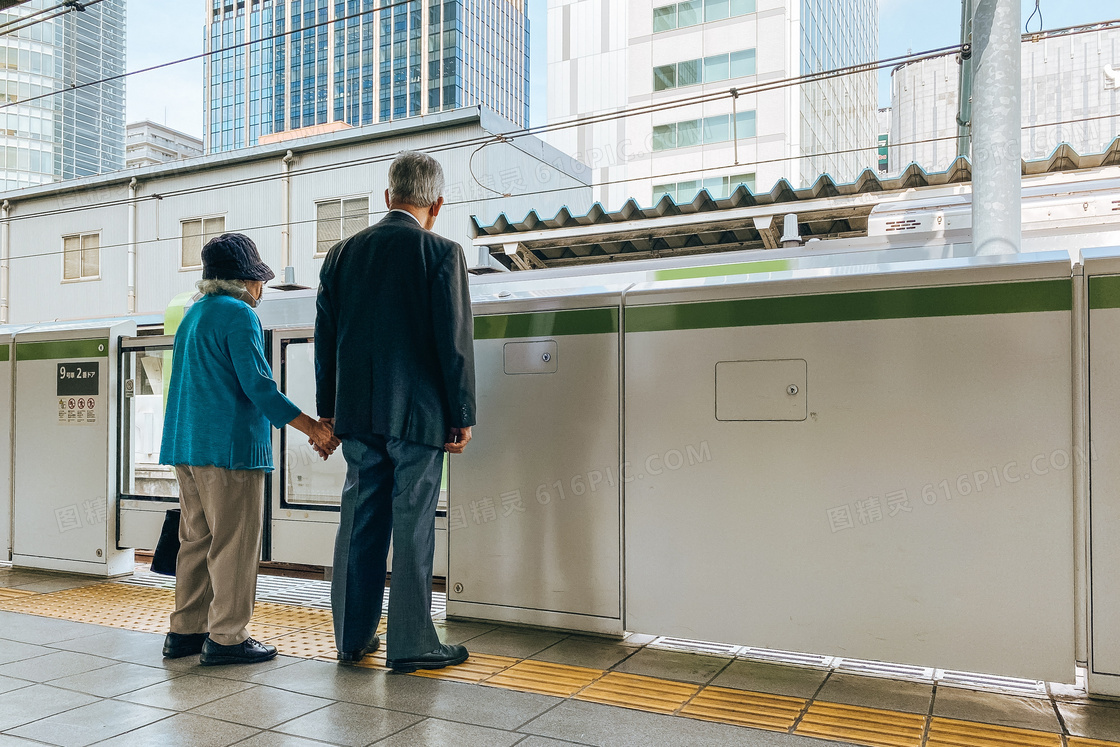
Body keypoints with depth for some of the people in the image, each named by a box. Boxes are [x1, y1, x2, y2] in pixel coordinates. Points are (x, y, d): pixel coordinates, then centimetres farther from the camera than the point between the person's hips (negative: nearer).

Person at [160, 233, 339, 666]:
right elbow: (258, 386, -17)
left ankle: (186, 631, 21)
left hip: (187, 445, 9)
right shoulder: (239, 314, -9)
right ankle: (226, 638, 2)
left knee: (196, 539, 14)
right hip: (229, 446, -9)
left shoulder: (193, 314, 19)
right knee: (234, 544, -3)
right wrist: (314, 428, -14)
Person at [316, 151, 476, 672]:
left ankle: (353, 636, 23)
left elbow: (325, 339, 11)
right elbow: (455, 341, -10)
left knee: (359, 524, 12)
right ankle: (410, 644, 11)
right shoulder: (442, 253, -6)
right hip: (418, 414, -5)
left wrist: (327, 410, 17)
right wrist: (462, 415, -3)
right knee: (412, 528, 2)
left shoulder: (342, 253, 9)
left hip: (357, 414, 5)